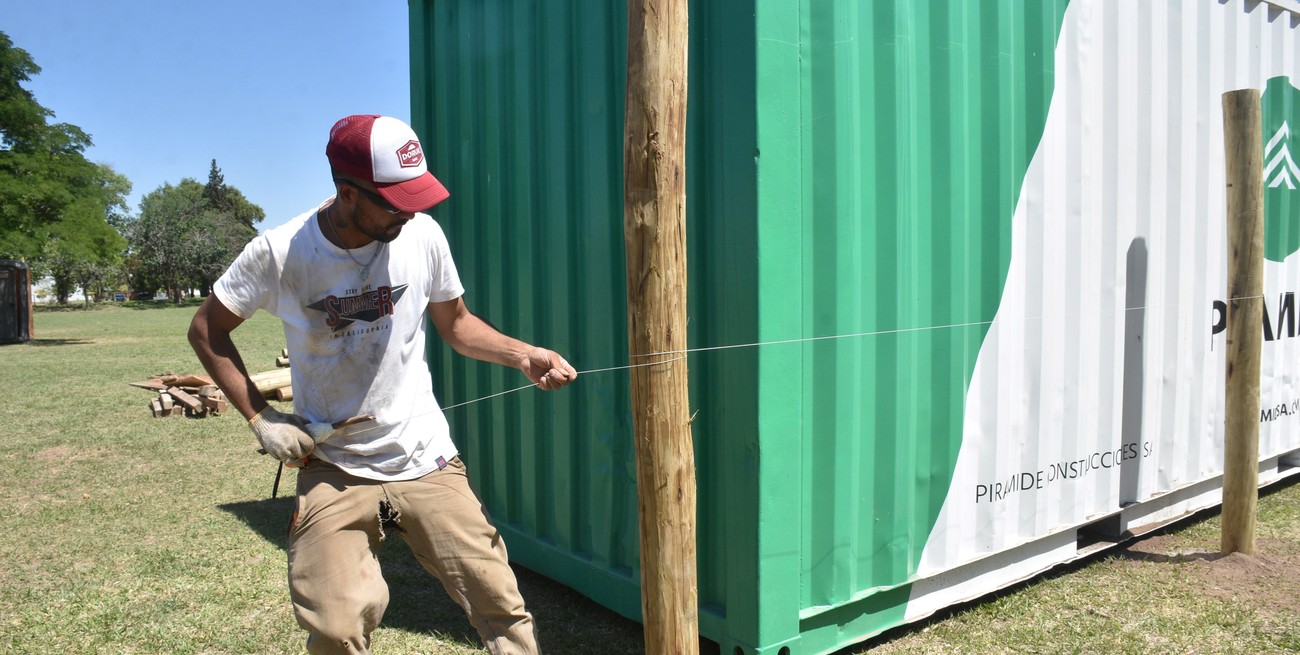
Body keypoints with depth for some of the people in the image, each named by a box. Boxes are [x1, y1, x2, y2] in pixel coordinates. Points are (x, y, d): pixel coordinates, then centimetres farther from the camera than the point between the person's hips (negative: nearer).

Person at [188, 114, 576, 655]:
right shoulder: (279, 252, -11)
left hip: (428, 463, 1)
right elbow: (207, 330, 3)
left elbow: (456, 324, 8)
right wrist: (260, 417, -7)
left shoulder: (422, 234, -7)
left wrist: (524, 355, -8)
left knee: (503, 609, -1)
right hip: (333, 472, -1)